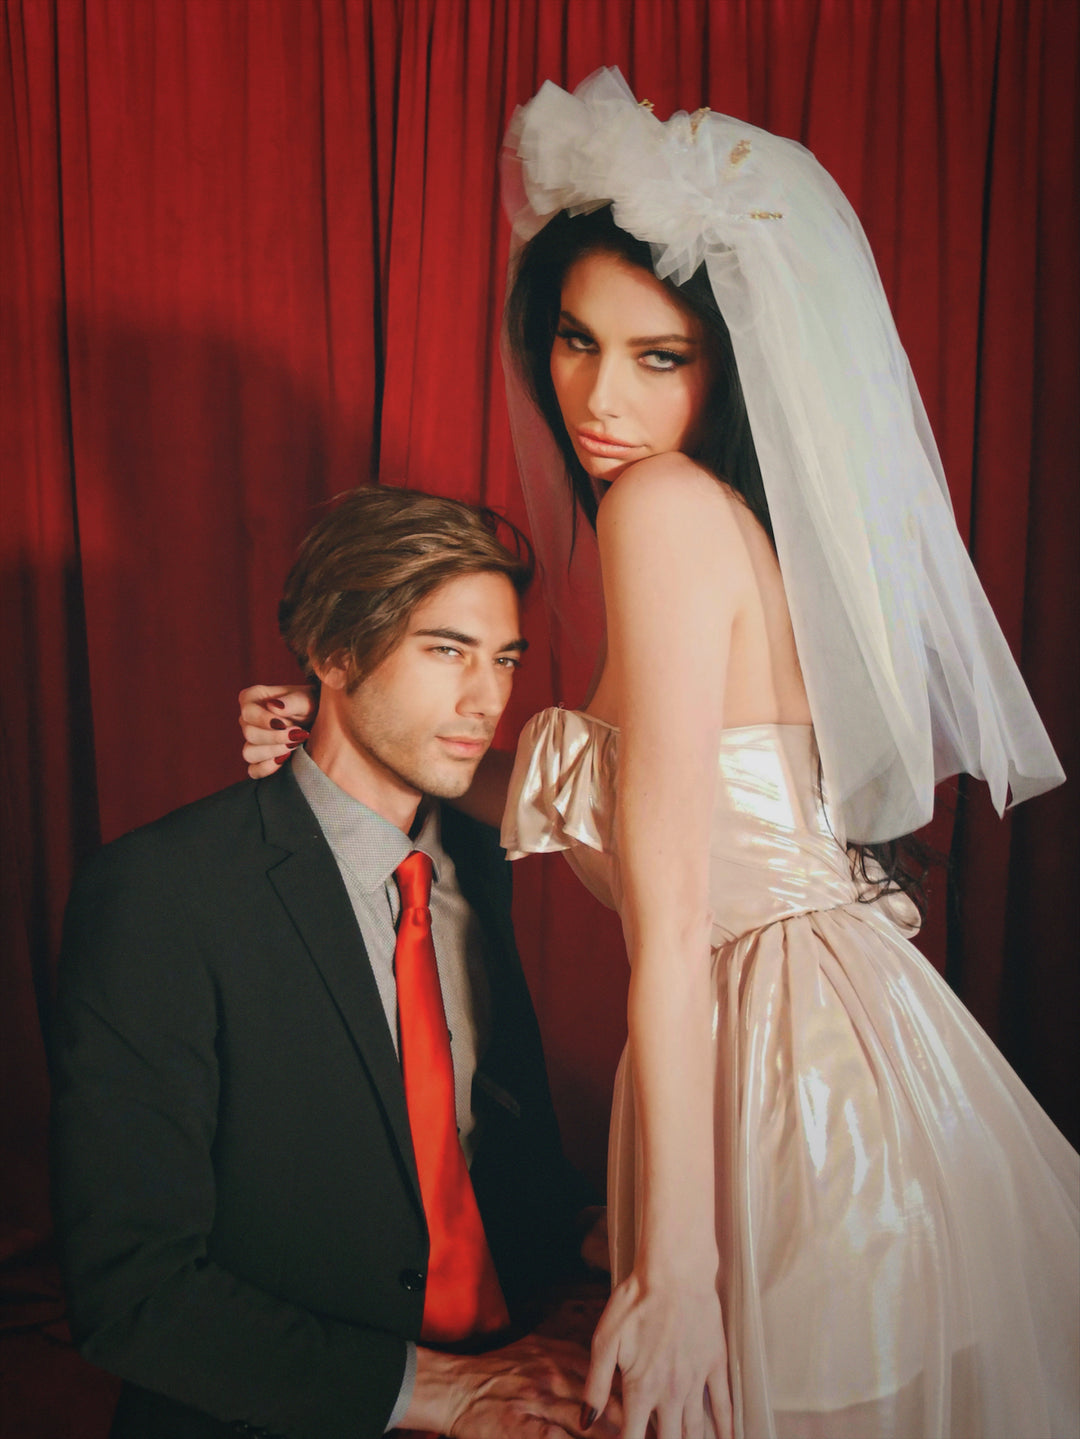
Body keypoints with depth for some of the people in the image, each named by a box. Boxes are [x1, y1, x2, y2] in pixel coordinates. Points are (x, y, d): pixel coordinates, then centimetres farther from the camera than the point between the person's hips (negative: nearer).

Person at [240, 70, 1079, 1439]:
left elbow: (671, 924, -20)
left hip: (799, 1097, -9)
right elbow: (589, 790, 13)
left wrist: (671, 1273, -17)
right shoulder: (743, 509, 11)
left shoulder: (667, 504, -17)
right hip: (847, 1055, 9)